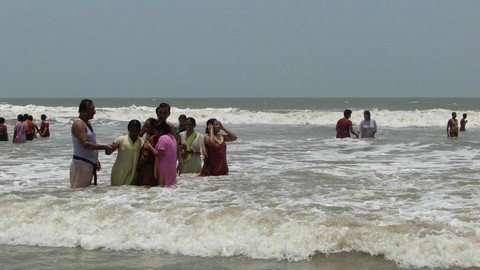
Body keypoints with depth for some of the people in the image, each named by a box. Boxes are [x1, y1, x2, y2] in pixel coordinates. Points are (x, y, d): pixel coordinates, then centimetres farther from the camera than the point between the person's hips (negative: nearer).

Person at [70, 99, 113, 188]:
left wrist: (96, 160, 19)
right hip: (81, 163, -10)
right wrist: (104, 147, -26)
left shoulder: (87, 123, 16)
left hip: (89, 163, 10)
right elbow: (85, 144, -26)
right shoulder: (78, 124, -15)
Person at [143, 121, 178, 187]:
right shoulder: (172, 137, 14)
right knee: (170, 186, 9)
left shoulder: (162, 138, -14)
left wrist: (150, 147, -14)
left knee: (163, 186, -6)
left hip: (165, 170, -9)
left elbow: (160, 156, -21)